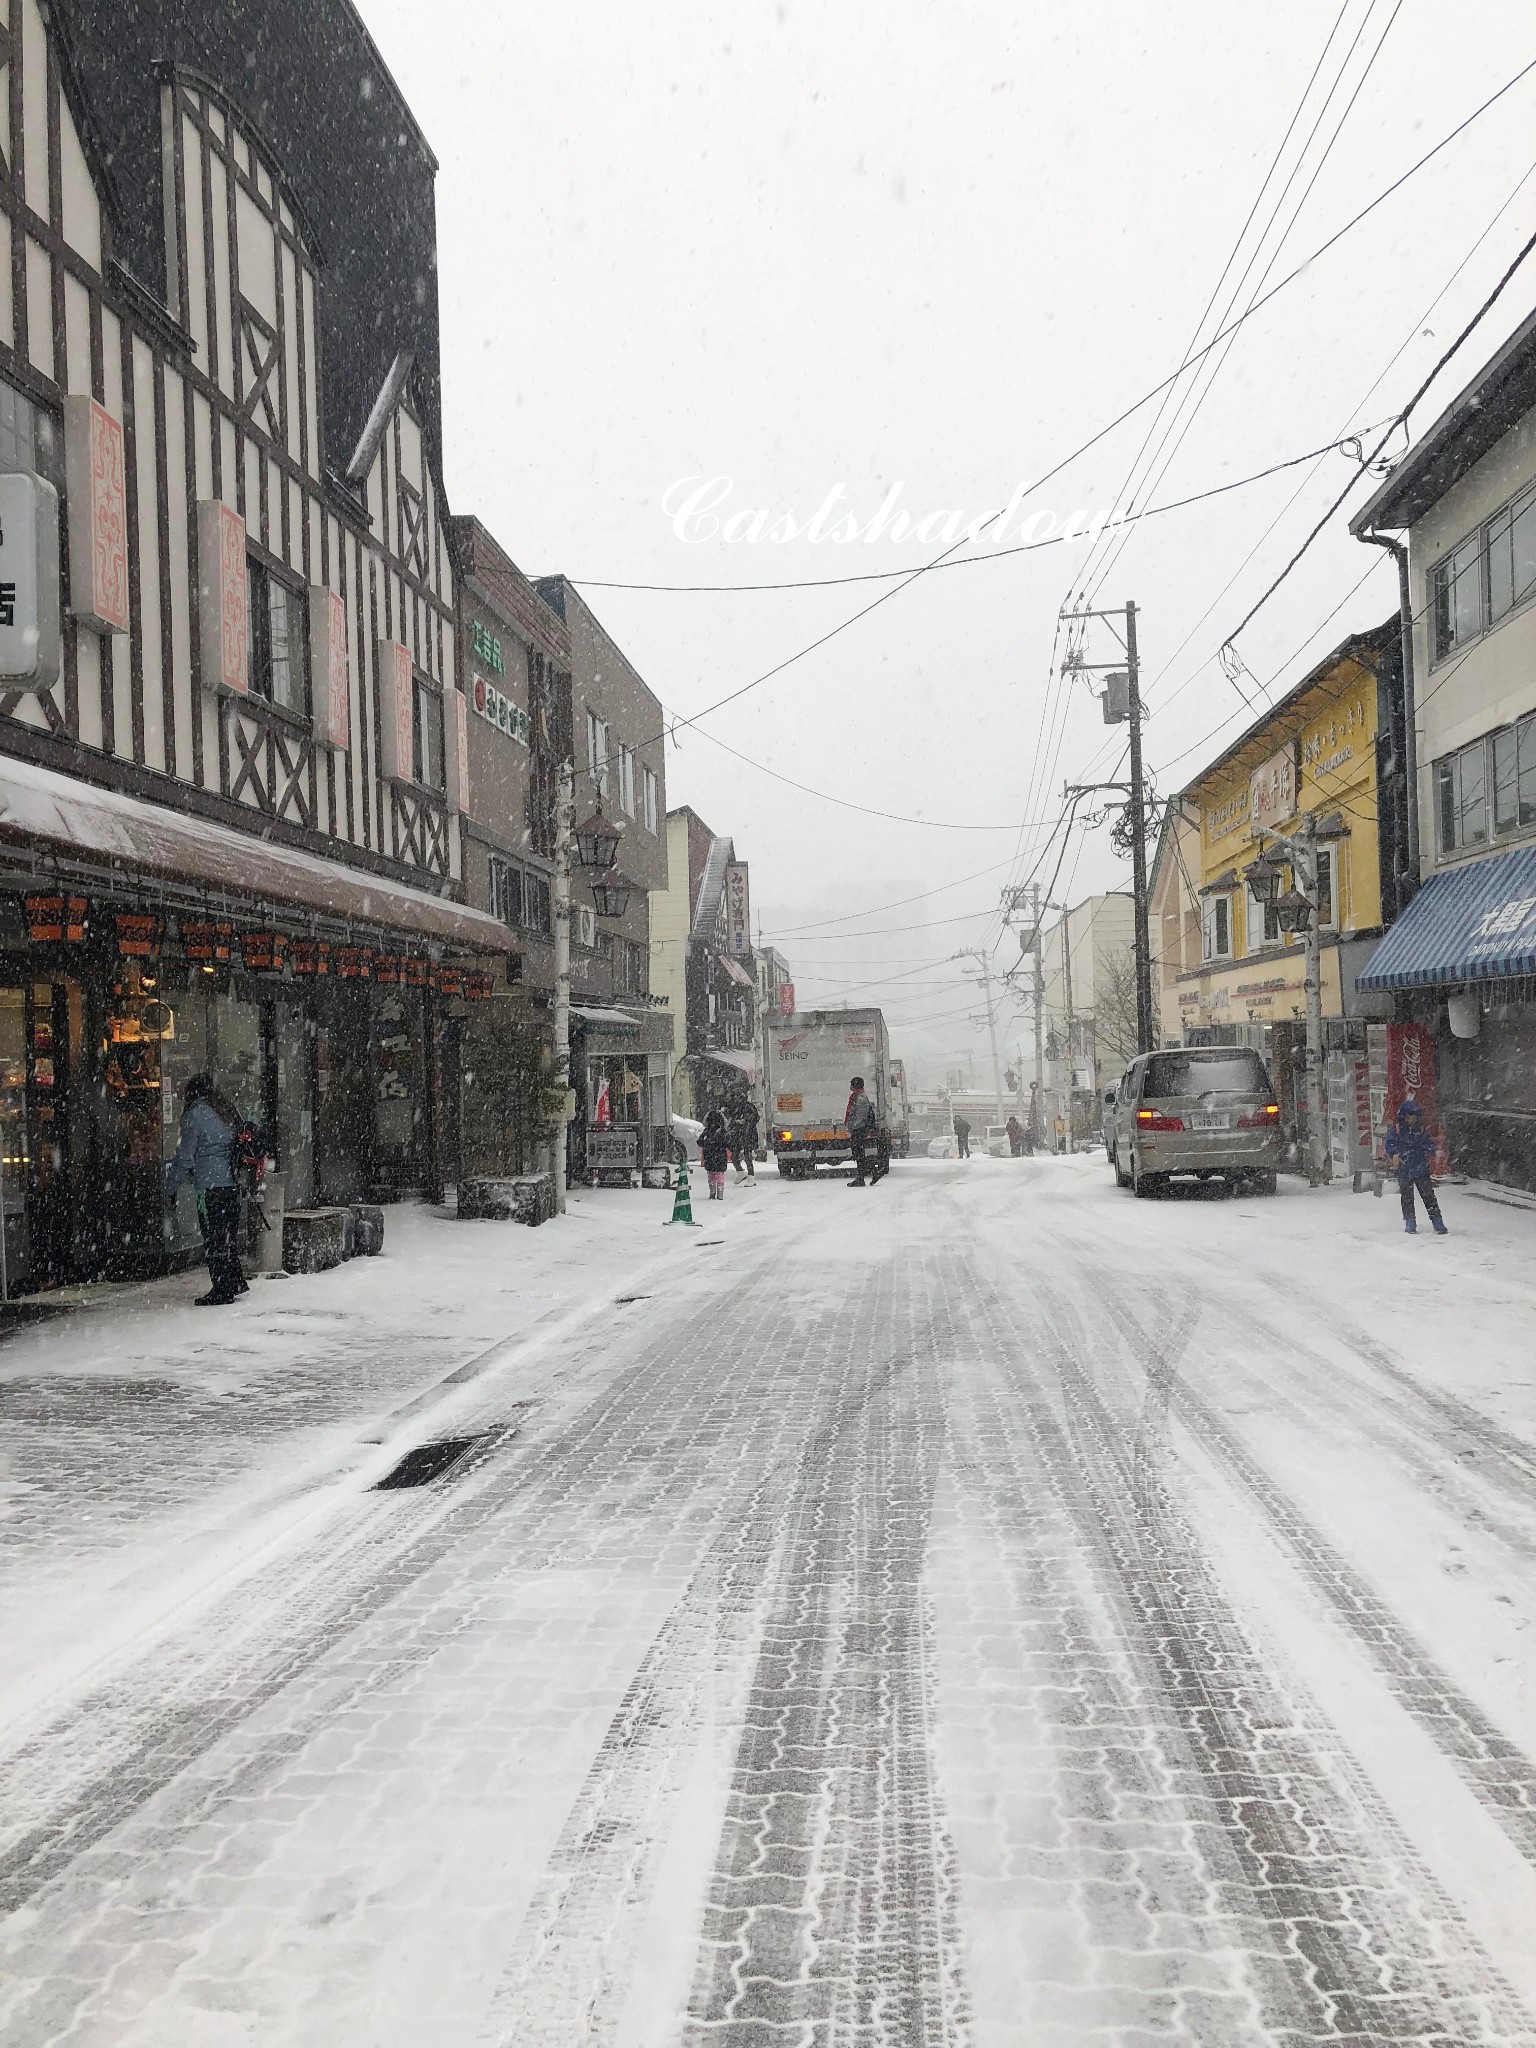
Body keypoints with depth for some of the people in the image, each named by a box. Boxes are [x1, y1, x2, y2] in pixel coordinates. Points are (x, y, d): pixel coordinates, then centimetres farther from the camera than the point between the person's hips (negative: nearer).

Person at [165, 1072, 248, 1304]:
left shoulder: (195, 1114, -6)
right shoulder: (229, 1110, 14)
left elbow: (185, 1157, -6)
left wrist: (171, 1188, 3)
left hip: (210, 1186, -7)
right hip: (234, 1183, 7)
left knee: (214, 1239, 0)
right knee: (229, 1235, 15)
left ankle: (221, 1291, 3)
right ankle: (237, 1283, 20)